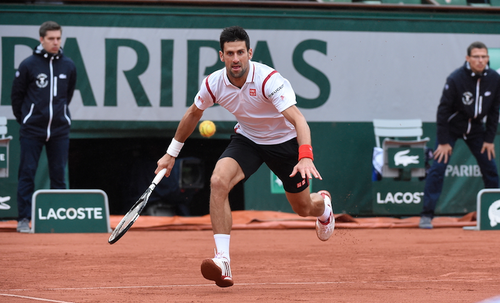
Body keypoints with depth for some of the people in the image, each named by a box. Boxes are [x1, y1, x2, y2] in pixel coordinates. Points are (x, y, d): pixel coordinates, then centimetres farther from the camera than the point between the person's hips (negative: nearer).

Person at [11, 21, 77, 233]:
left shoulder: (68, 66, 5)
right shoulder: (28, 65, -4)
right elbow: (16, 95, 4)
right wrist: (24, 119, 8)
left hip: (59, 129, 3)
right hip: (32, 130, -3)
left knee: (58, 175, 5)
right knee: (27, 174, -2)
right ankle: (23, 219, 1)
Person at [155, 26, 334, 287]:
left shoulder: (268, 80, -33)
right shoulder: (214, 84, -19)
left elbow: (298, 120, -42)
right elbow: (193, 114, 4)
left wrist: (306, 156, -59)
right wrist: (172, 153, 11)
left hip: (284, 141, -3)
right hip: (247, 138, 3)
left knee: (303, 208, 12)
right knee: (218, 181, -27)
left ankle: (323, 205, 55)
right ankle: (222, 261, -30)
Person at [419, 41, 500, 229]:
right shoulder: (455, 79, -23)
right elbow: (443, 109, -18)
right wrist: (443, 141, -18)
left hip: (476, 128, 4)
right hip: (452, 127, -4)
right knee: (438, 167, -14)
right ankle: (427, 215, -12)